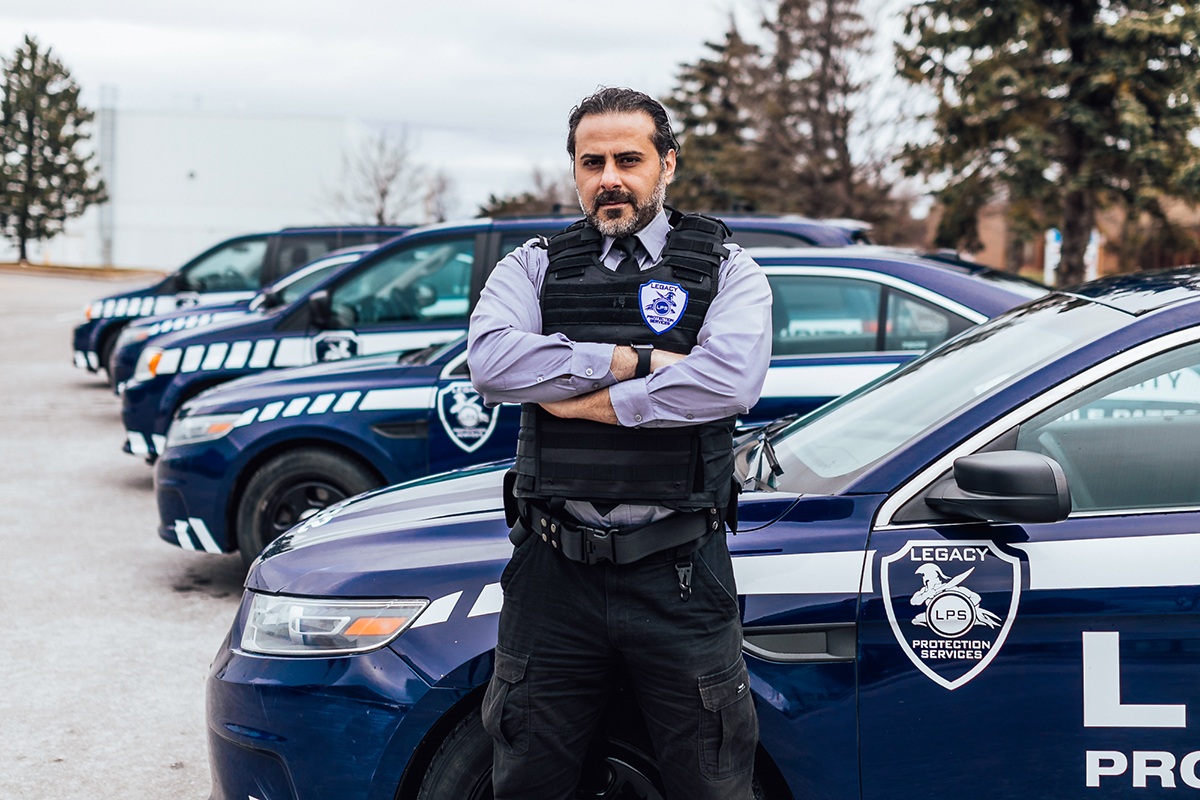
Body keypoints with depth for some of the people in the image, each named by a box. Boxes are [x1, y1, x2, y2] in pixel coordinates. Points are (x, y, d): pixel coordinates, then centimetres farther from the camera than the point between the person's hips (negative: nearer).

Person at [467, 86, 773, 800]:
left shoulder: (725, 268, 5)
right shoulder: (535, 267, 9)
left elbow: (731, 380, -16)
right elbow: (493, 363, -12)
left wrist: (584, 400, -12)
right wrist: (637, 360, -13)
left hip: (681, 578, -1)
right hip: (554, 575, 2)